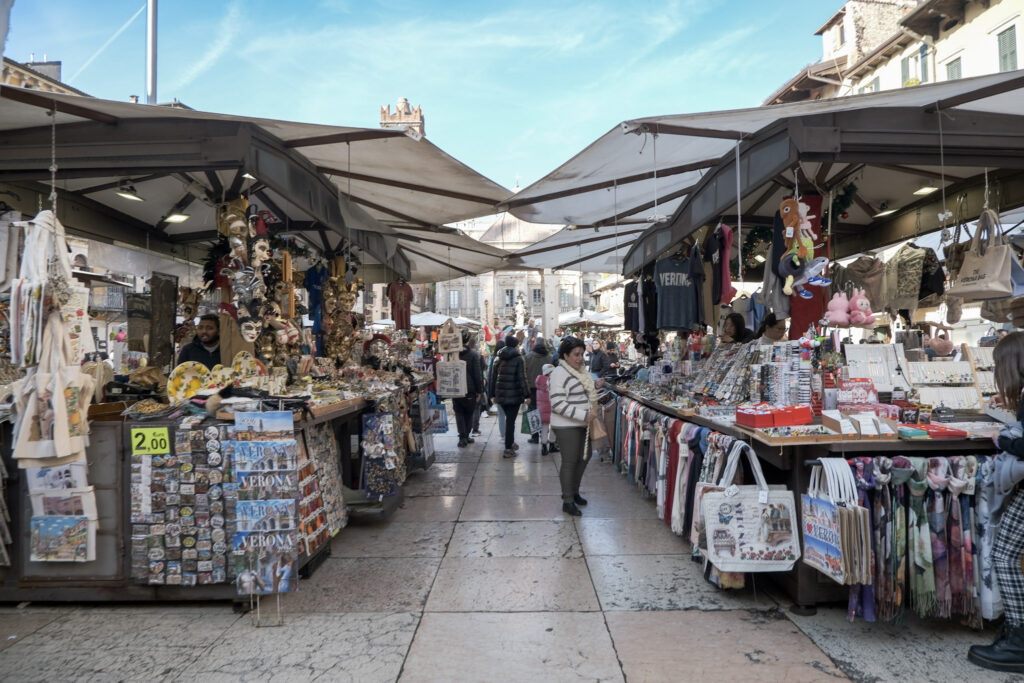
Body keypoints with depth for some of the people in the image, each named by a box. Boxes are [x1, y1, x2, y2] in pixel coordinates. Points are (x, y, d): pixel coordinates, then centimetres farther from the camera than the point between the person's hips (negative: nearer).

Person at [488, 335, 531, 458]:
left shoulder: (498, 359, 9)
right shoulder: (518, 358, -8)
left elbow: (493, 377, 12)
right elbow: (522, 378, -11)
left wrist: (493, 394, 18)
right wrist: (527, 395, -8)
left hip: (501, 394, 5)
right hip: (514, 395, -5)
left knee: (509, 419, 21)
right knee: (511, 420, -1)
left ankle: (511, 443, 32)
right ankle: (508, 449, 0)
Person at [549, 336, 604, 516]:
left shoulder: (579, 371, 10)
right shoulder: (559, 374, -18)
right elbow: (558, 404, -24)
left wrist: (596, 386, 4)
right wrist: (584, 415, -26)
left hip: (582, 424, 9)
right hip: (566, 426, -9)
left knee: (584, 457, 18)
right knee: (569, 462, 0)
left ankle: (573, 492, 35)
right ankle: (568, 501, 14)